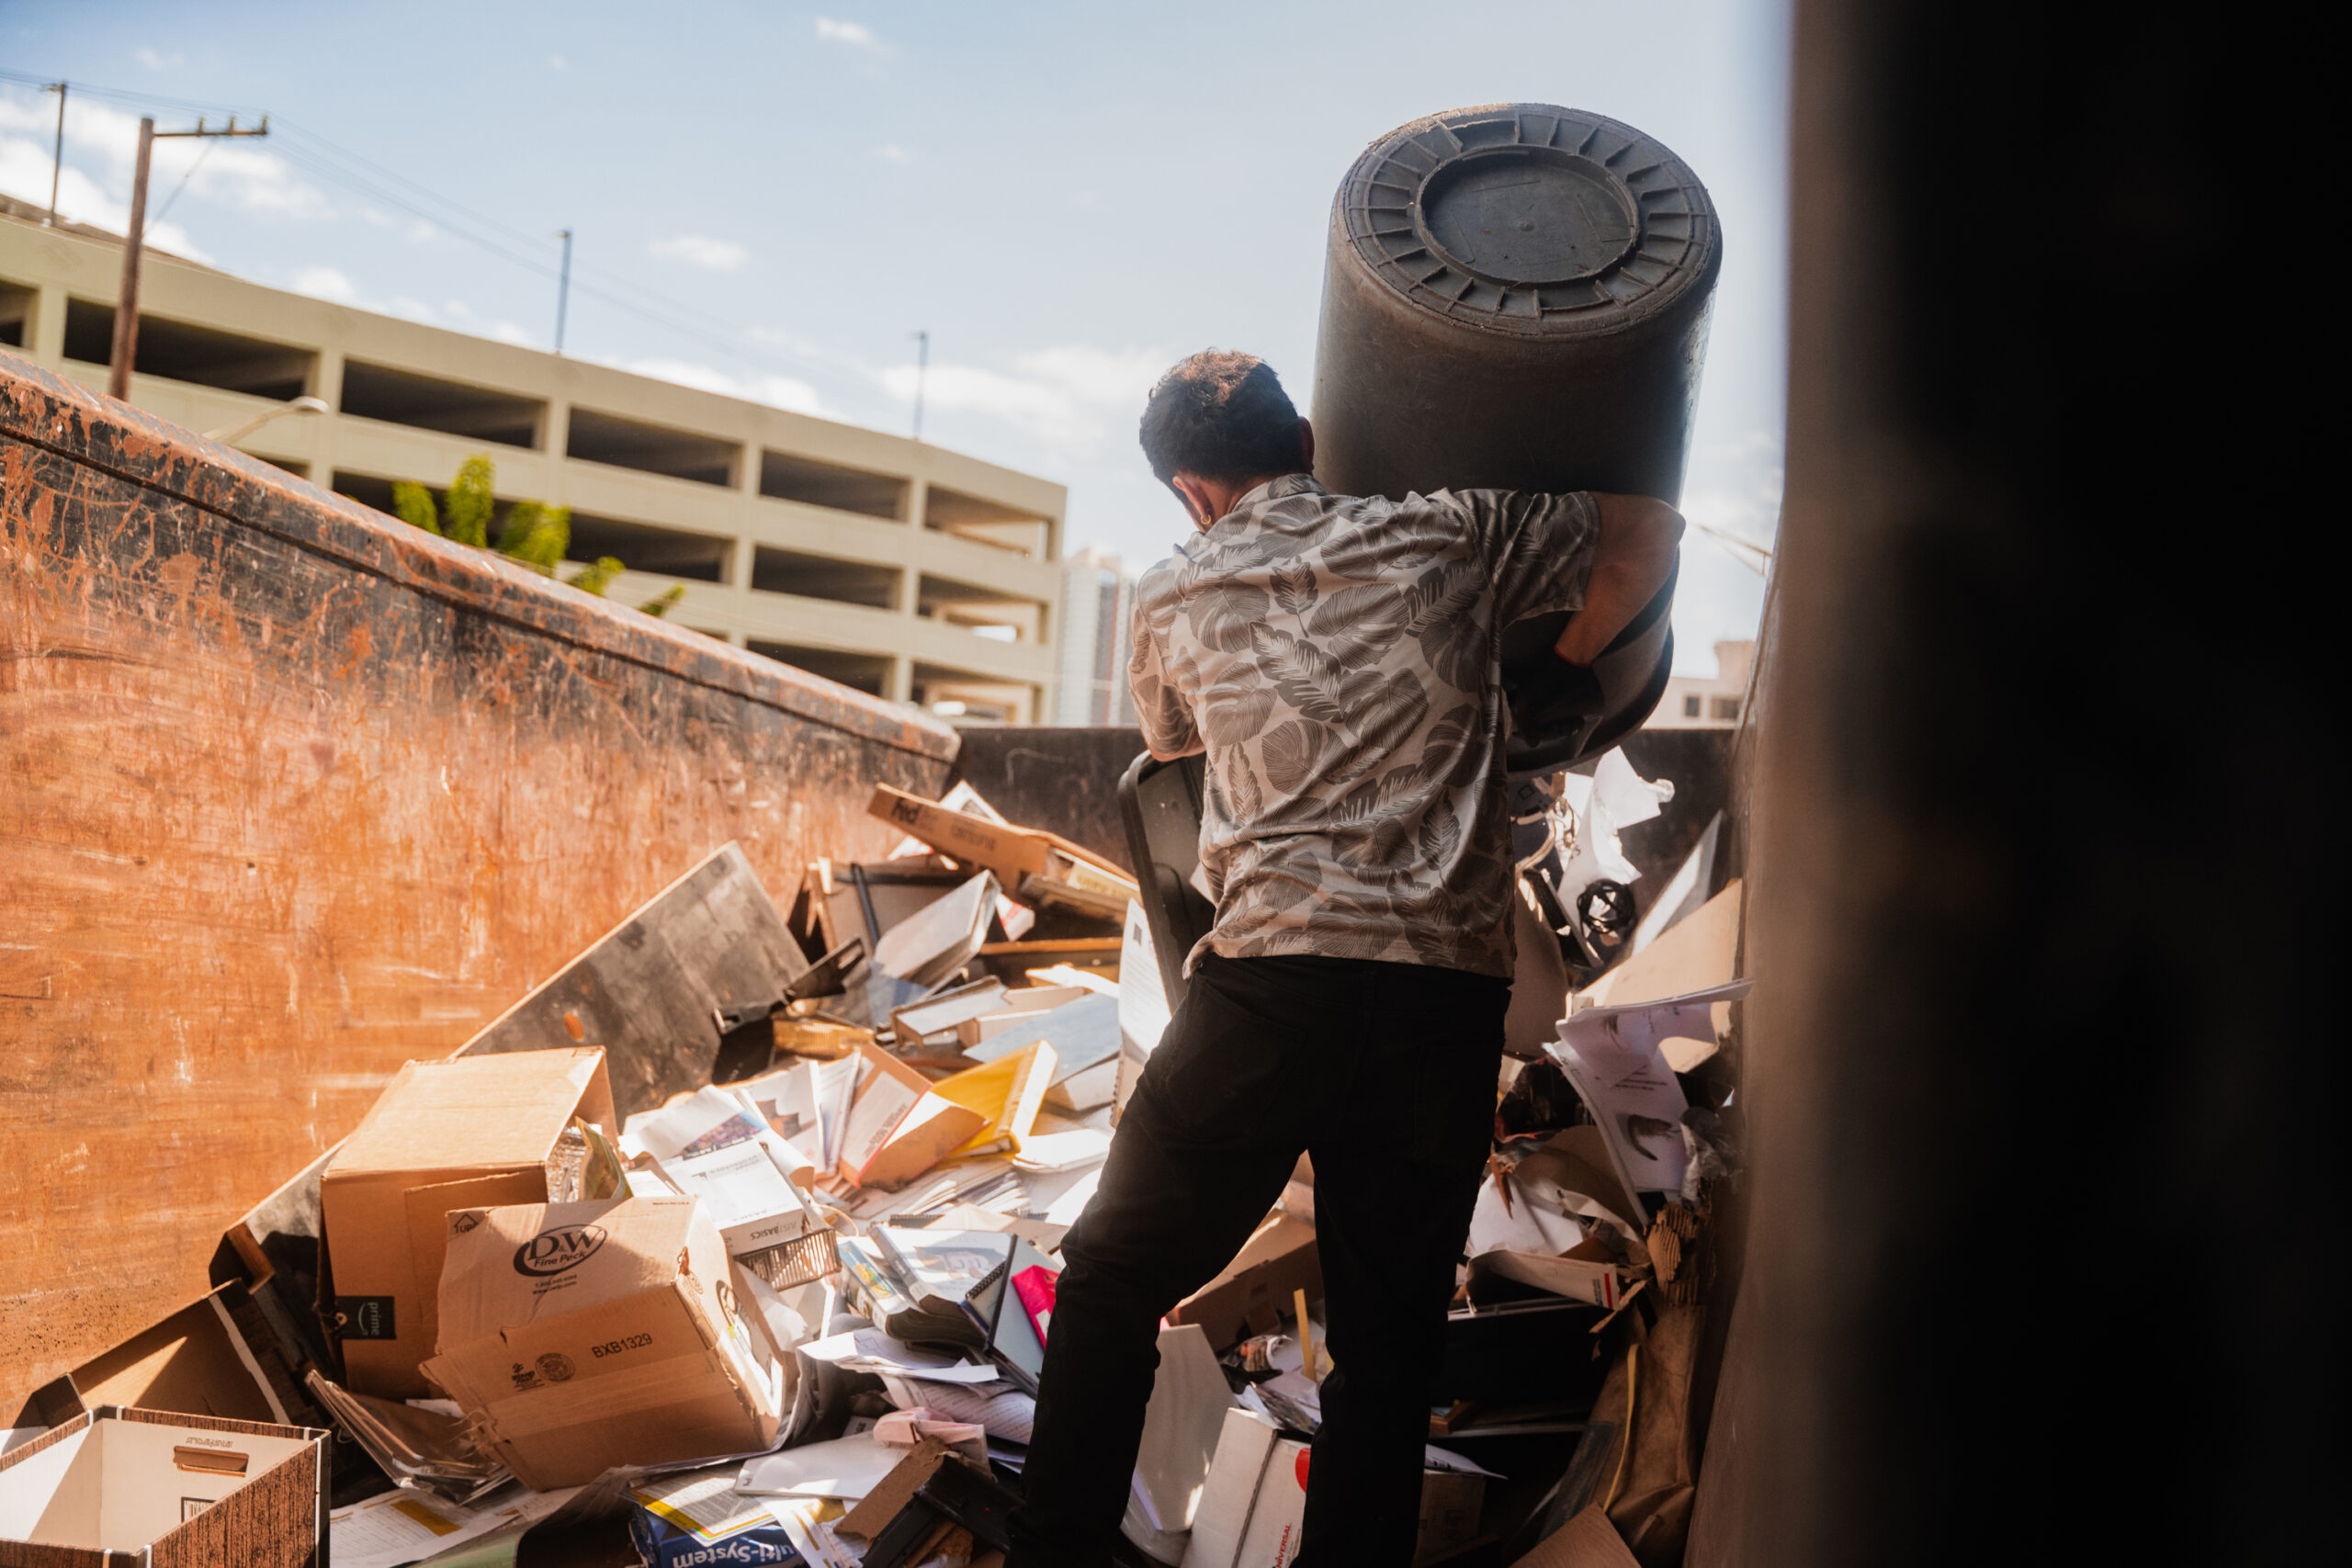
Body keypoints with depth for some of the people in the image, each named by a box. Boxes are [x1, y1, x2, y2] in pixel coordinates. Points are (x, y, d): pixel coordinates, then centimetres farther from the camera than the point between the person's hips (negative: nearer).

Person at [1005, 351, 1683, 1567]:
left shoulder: (1172, 599, 12)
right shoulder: (1446, 537, 10)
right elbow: (1647, 530, 19)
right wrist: (1558, 677, 28)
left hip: (1273, 979, -1)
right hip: (1450, 997, 1)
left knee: (1111, 1282, 15)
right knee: (1387, 1351, 10)